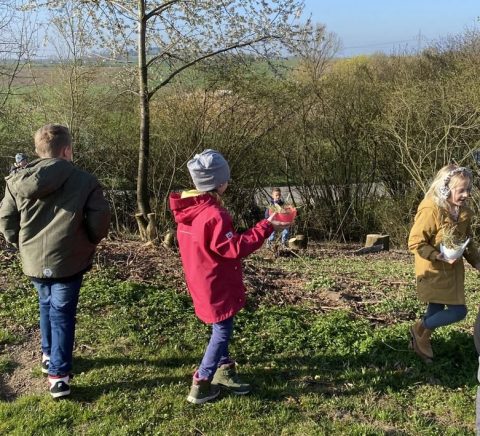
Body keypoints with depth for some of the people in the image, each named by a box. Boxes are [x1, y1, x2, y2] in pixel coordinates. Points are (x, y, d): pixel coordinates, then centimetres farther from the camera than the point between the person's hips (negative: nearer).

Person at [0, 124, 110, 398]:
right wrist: (89, 242, 7)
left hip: (34, 261, 4)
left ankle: (49, 356, 39)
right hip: (69, 261, -4)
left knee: (47, 307, 25)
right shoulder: (84, 181, -10)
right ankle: (58, 374, 4)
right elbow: (100, 219, -12)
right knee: (62, 314, 4)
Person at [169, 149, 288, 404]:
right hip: (216, 286, -9)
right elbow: (235, 248, -24)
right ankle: (201, 385, 9)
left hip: (202, 282, 9)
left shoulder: (189, 209, 2)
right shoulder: (214, 215, -27)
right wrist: (266, 227, -20)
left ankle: (224, 370, 34)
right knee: (222, 331, 4)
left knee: (221, 329, 21)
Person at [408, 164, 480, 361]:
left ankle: (422, 339, 36)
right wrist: (440, 256, -27)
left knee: (437, 310, 16)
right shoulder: (431, 211, -22)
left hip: (452, 271, 8)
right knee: (458, 311, -10)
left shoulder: (463, 212, 4)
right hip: (434, 271, -8)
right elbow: (415, 243, -21)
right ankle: (420, 329, 10)